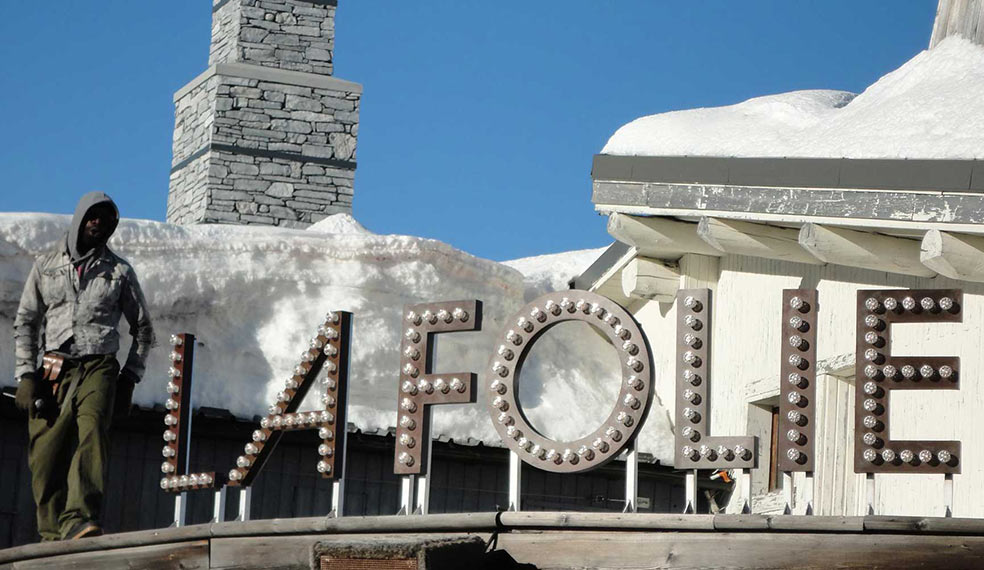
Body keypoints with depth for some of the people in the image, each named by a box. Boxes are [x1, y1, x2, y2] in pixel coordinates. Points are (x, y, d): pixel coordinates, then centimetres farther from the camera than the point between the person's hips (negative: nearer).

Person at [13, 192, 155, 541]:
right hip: (54, 369, 2)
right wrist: (25, 375, 2)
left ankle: (78, 521, -43)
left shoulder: (119, 271, 14)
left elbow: (143, 329, 19)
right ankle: (52, 536, 4)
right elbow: (25, 322, 14)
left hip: (98, 368, -2)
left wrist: (129, 378, 9)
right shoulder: (46, 266, 15)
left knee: (92, 430, -28)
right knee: (45, 457, -6)